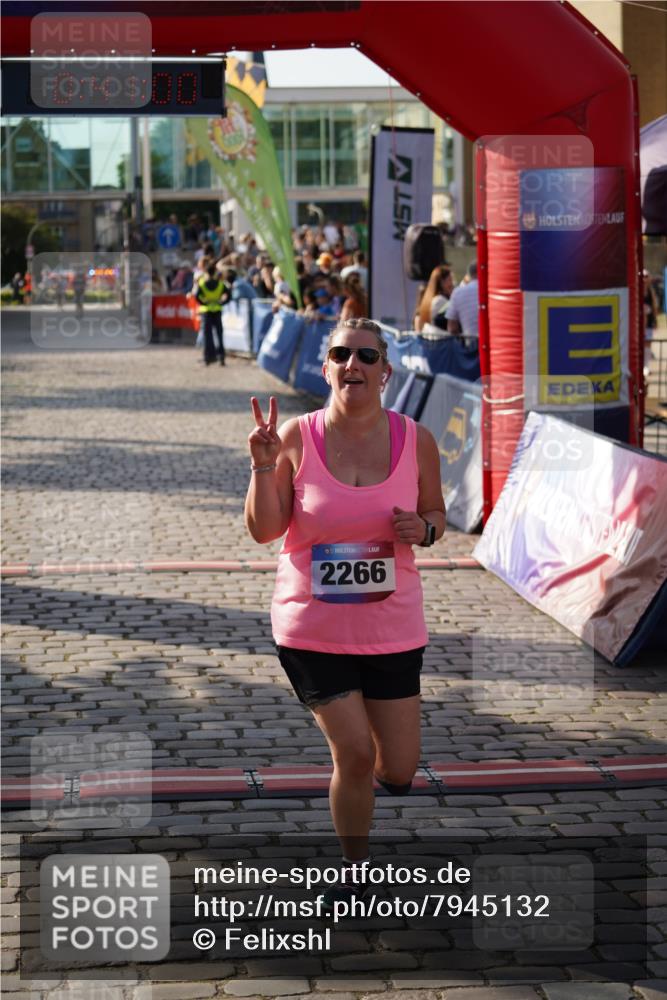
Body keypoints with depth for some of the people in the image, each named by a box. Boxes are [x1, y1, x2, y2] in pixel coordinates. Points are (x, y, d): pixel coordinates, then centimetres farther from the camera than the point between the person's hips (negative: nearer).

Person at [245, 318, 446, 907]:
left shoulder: (415, 440, -3)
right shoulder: (296, 437, -7)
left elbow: (435, 512, 11)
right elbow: (264, 530, -6)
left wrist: (423, 529, -12)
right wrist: (264, 467, -21)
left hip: (392, 625, 2)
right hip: (311, 629, -2)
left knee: (399, 770, 4)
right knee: (355, 752, -7)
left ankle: (378, 772, 45)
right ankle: (356, 875, 19)